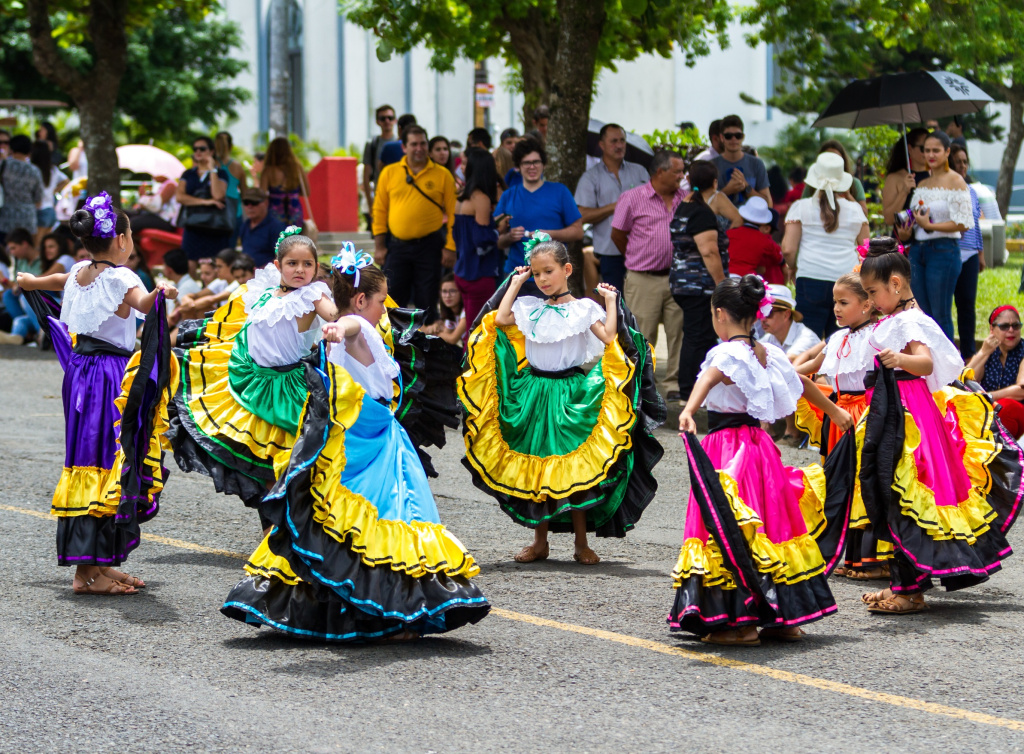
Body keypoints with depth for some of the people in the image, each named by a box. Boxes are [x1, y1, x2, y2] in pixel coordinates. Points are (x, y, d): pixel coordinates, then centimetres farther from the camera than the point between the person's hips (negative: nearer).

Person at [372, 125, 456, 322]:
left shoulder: (442, 175, 1)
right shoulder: (389, 173, 5)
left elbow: (452, 213, 1)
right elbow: (380, 211, 7)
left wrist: (450, 247, -6)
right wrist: (379, 246, 2)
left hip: (429, 246, -1)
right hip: (397, 246, 1)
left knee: (427, 304, 4)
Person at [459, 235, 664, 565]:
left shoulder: (583, 308, -1)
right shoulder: (529, 307, 9)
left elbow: (609, 336, -11)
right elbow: (500, 319, -5)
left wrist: (611, 302, -7)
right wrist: (515, 284, 4)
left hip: (571, 394, -3)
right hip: (534, 392, 3)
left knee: (574, 468, -2)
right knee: (535, 468, 6)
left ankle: (581, 543, 7)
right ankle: (540, 541, 16)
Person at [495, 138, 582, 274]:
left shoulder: (559, 191, 7)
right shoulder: (508, 196, 12)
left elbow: (578, 232, 3)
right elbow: (498, 243, 13)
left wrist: (549, 235, -11)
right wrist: (510, 237, -9)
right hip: (516, 271, 2)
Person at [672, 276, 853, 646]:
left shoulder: (729, 354, -13)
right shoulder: (766, 354, 10)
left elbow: (708, 379, -36)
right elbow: (803, 383, 24)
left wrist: (688, 411, -54)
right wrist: (834, 412, 42)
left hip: (726, 447, -8)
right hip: (759, 444, 8)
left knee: (731, 530, -6)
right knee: (770, 520, 14)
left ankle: (741, 622, -10)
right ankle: (786, 617, 20)